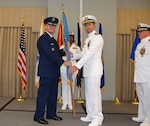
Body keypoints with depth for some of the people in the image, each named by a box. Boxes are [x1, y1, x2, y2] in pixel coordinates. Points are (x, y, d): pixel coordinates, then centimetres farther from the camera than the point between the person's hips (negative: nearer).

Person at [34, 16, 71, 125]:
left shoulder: (53, 39, 19)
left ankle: (51, 114, 24)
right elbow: (50, 54, -21)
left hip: (54, 72, 9)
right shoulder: (43, 39, -11)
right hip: (46, 71, -9)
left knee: (53, 94, 14)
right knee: (43, 93, -3)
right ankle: (39, 116, 6)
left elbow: (57, 52, 21)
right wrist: (63, 62, -22)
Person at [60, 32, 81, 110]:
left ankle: (70, 103, 12)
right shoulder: (63, 47, 6)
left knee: (71, 85, 4)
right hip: (64, 68, 0)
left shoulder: (77, 48, 6)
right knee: (64, 85, 3)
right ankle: (64, 103, 11)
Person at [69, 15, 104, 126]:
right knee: (88, 93, 13)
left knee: (94, 93, -7)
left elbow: (89, 54, -21)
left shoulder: (97, 38, -11)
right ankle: (90, 115, 25)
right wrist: (73, 55, 9)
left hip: (95, 70, -9)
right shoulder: (87, 39, 18)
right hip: (88, 70, 9)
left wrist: (77, 66, -26)